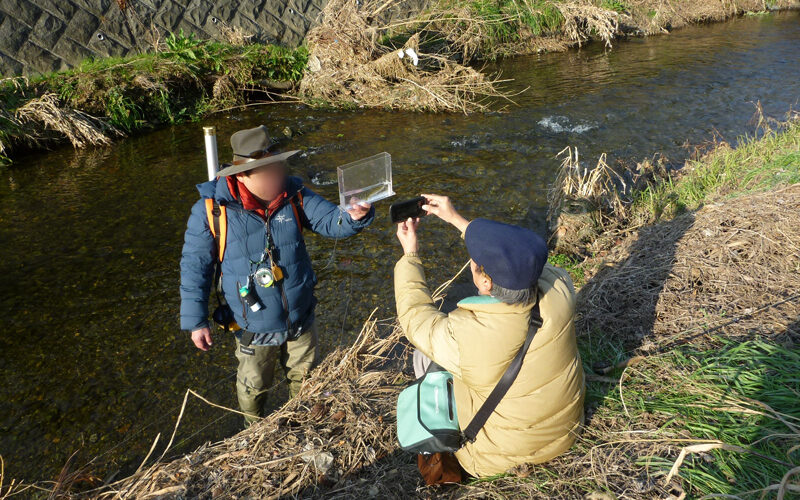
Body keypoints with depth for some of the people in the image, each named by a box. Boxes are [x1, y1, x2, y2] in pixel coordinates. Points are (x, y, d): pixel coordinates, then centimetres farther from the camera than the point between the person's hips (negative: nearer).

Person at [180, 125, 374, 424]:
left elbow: (331, 221, -13)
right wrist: (196, 321, -11)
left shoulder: (294, 195, -11)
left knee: (304, 380, 25)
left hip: (300, 320, 3)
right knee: (253, 388, 21)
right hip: (254, 328, -3)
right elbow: (195, 266, -12)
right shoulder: (211, 209, -19)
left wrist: (354, 217, -38)